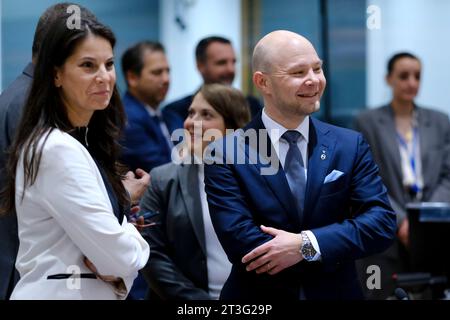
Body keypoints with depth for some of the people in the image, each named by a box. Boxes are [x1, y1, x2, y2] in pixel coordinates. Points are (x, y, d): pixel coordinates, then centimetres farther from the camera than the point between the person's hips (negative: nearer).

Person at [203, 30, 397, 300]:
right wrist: (332, 253, -17)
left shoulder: (350, 146, -3)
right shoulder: (225, 156, -12)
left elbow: (382, 222, -12)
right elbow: (240, 244, -20)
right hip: (258, 300, -2)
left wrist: (306, 244, -23)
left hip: (337, 294, 2)